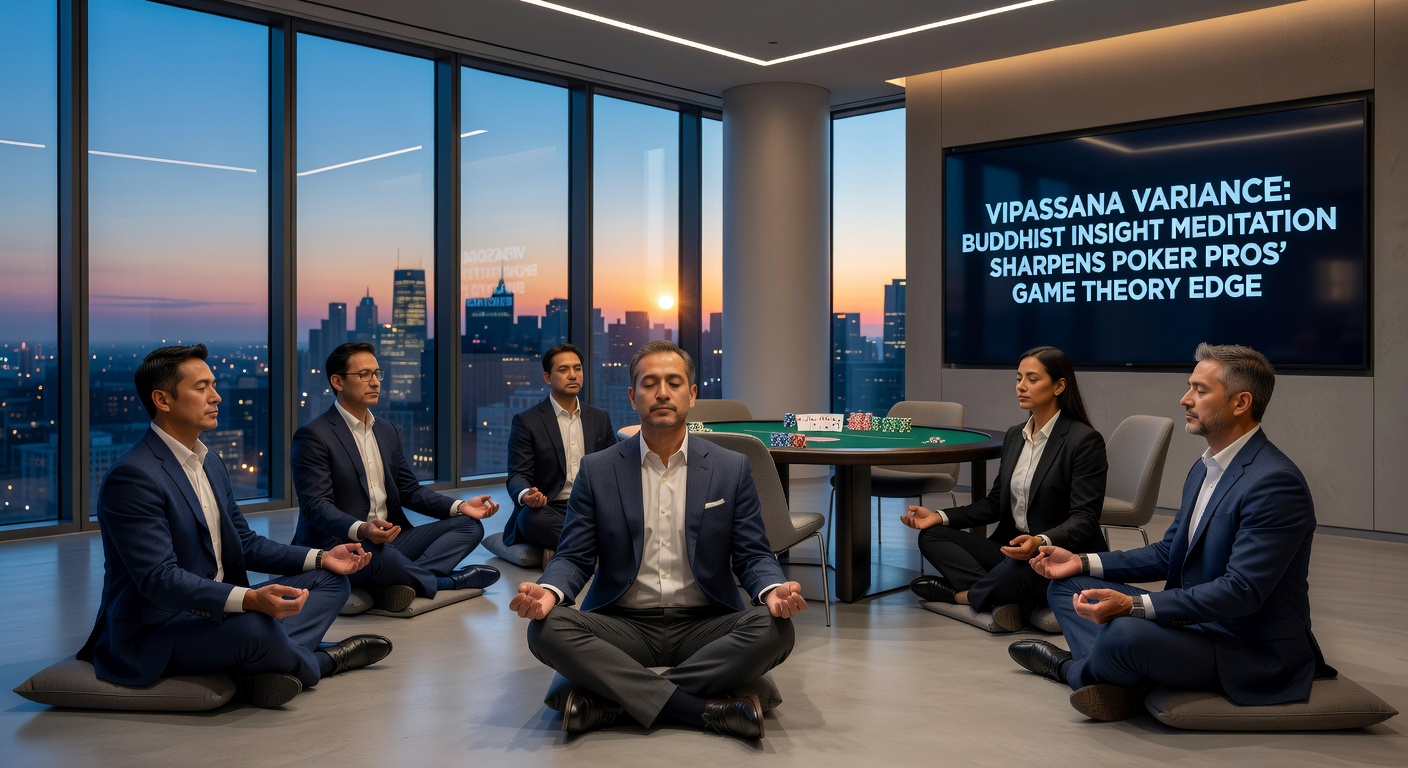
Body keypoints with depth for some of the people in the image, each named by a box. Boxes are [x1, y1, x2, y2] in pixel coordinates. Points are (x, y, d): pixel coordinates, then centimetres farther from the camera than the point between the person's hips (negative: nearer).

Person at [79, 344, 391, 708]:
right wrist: (249, 599, -39)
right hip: (155, 630, -10)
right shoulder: (132, 477, -19)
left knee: (330, 579, 6)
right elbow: (158, 579, -27)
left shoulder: (210, 462, 12)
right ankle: (321, 661, -3)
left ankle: (265, 668, -19)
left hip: (215, 609, 10)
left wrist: (320, 557, 2)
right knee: (254, 627, -37)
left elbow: (245, 542, 16)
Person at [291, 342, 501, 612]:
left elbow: (410, 490, 14)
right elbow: (316, 505, -18)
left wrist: (460, 507, -2)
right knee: (377, 554, -41)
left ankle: (399, 583, -26)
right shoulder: (314, 436, -9)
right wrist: (360, 530, -37)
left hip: (388, 542, 8)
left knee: (469, 524, -4)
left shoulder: (387, 431, 15)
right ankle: (448, 581, -12)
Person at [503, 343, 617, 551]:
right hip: (548, 510, -2)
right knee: (532, 517, -38)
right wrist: (525, 495, -28)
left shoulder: (600, 418, 15)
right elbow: (518, 475, -3)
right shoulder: (526, 422, 2)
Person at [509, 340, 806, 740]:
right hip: (623, 624, 0)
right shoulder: (597, 470, 5)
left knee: (774, 629, -28)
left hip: (703, 624, 1)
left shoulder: (731, 469, 5)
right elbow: (574, 557, 3)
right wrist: (549, 591, -20)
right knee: (547, 629, -28)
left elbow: (753, 556, 4)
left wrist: (773, 591, -20)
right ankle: (705, 708, -28)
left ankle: (609, 698, -24)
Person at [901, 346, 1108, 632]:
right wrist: (941, 516, -1)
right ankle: (1001, 599, -24)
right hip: (1010, 548, 8)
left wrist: (1041, 542, -36)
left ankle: (963, 593, -9)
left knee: (1018, 569, -40)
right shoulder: (1014, 436, 12)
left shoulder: (1085, 441, -11)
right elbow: (995, 503, 13)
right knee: (932, 536, -6)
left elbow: (1084, 520, -17)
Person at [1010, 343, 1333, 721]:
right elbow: (1169, 553, 16)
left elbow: (1242, 591, -28)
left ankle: (1073, 668, 1)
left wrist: (1134, 606, -35)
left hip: (1251, 650, -10)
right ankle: (1119, 678, -13)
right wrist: (1083, 563, 4)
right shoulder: (1204, 469, 10)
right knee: (1068, 584, 9)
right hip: (1195, 621, 10)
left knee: (1125, 633, -34)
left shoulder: (1275, 483, -22)